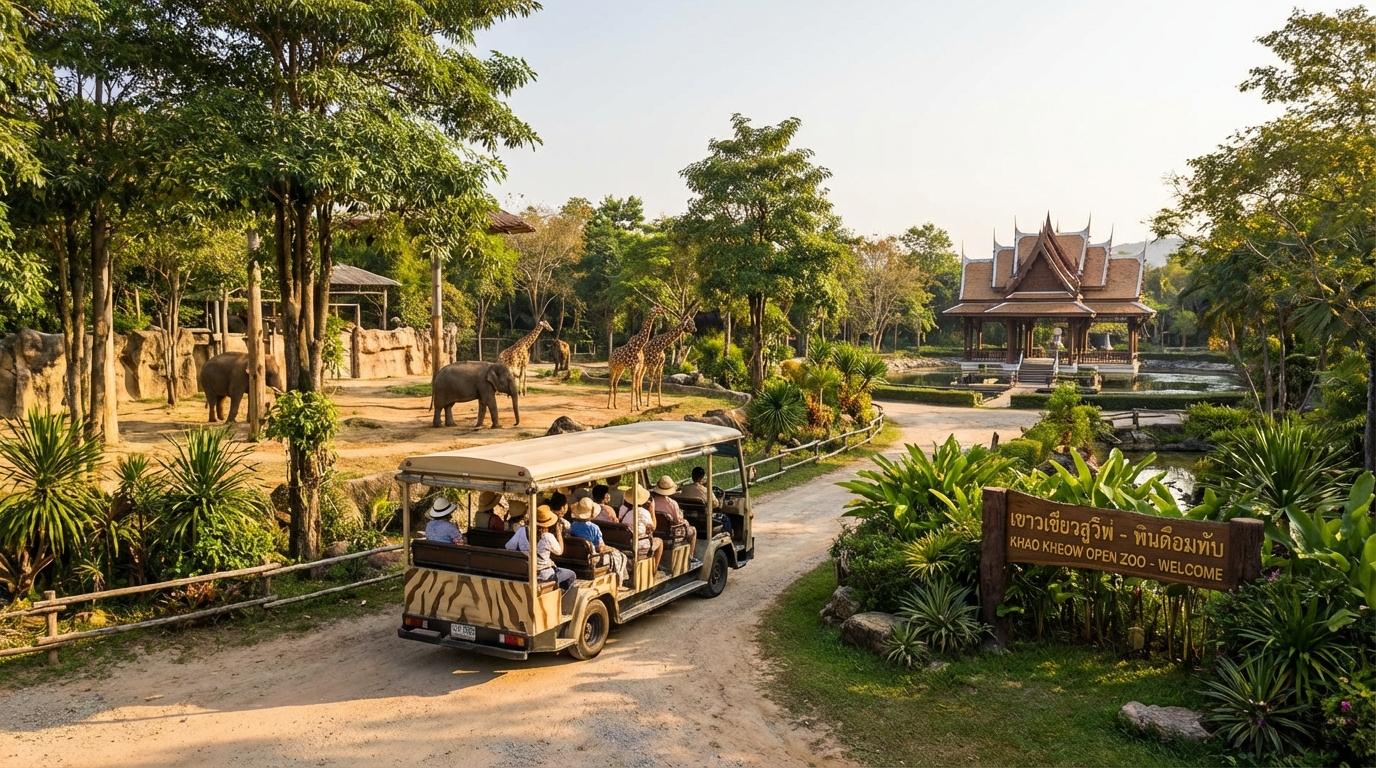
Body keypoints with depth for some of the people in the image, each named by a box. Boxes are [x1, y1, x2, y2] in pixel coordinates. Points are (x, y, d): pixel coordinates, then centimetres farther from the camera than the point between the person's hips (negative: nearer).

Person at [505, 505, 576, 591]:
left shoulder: (522, 530, -11)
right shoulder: (548, 537, -22)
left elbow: (508, 547, -3)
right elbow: (560, 551, -5)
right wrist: (559, 533, 2)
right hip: (543, 576, -6)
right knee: (571, 575, 15)